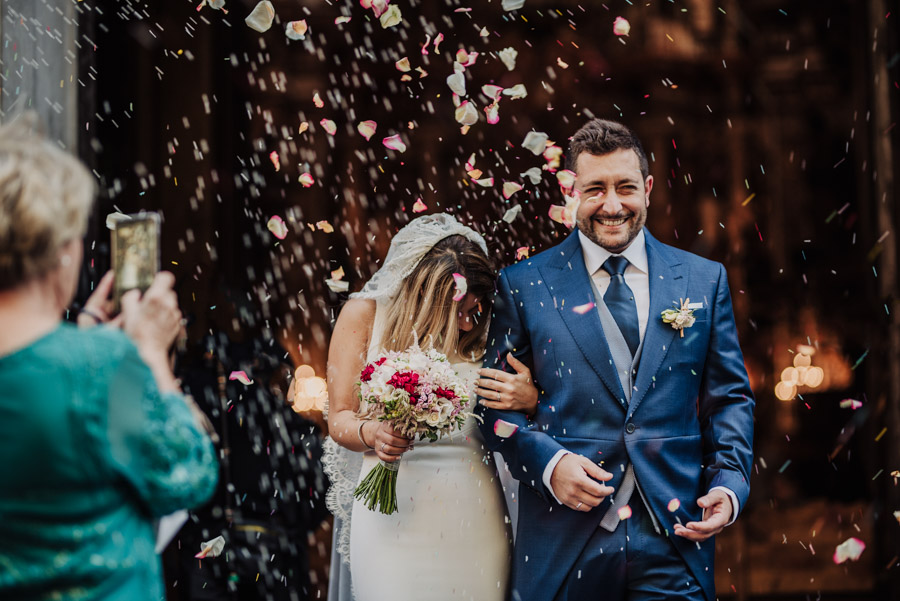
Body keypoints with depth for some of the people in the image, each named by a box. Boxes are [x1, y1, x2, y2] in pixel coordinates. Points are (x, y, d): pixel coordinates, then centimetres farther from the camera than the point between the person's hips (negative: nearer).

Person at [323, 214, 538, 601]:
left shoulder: (481, 325, 4)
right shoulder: (365, 314, -1)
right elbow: (339, 418, -1)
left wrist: (530, 400, -11)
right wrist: (373, 434, -22)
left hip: (474, 519, 2)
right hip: (395, 515, -2)